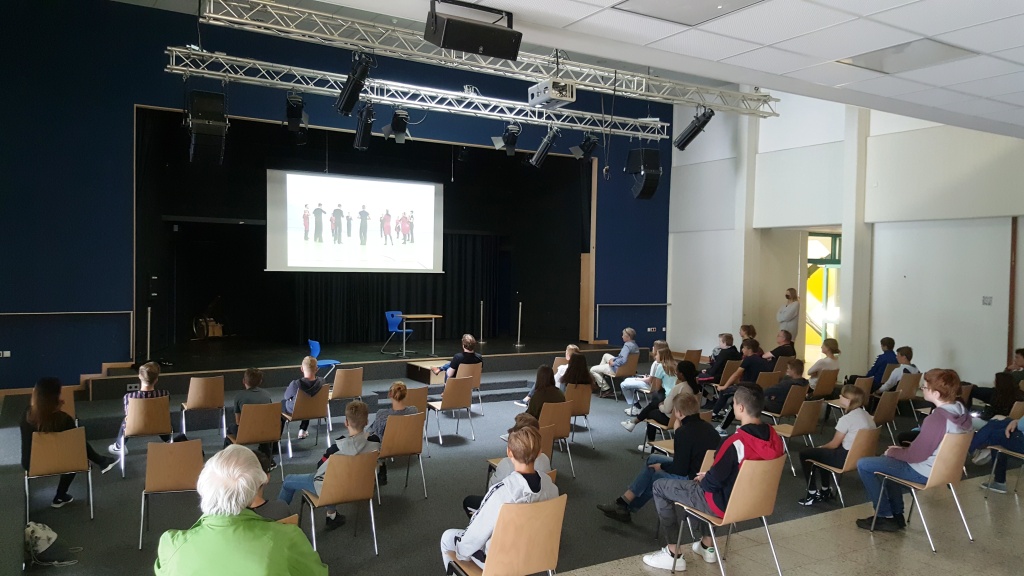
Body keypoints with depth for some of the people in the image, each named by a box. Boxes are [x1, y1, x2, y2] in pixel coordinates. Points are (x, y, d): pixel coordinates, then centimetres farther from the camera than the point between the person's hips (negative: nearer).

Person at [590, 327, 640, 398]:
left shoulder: (627, 346, -28)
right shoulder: (635, 346, 2)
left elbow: (623, 360, -40)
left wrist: (613, 363, -23)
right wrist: (613, 359, 4)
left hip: (618, 369, -10)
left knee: (592, 370, 2)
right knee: (606, 356, 33)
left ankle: (606, 390, 4)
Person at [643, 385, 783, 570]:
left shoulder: (735, 443, -31)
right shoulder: (774, 437, -8)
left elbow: (712, 482, -21)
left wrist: (702, 479, 2)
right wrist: (707, 476, 12)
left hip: (725, 504, -8)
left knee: (660, 487, 8)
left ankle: (674, 554, 12)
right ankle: (707, 546, 36)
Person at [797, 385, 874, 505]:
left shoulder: (846, 419, -20)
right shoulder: (865, 414, 6)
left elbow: (834, 444, -10)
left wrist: (821, 447, 11)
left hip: (847, 458, -9)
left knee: (805, 454, 6)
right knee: (821, 452, 31)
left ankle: (813, 494, 11)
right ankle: (825, 491, 34)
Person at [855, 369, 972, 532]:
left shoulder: (936, 419, -32)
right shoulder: (961, 411, -3)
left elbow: (915, 456, -24)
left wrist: (892, 451, -4)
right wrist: (900, 450, 9)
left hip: (923, 472, -9)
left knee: (863, 465, 0)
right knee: (888, 459, 31)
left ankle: (885, 517, 9)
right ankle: (896, 515, 29)